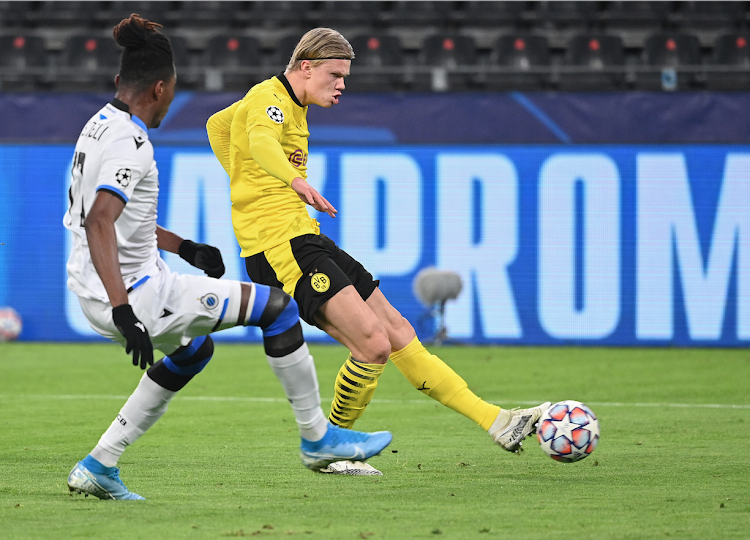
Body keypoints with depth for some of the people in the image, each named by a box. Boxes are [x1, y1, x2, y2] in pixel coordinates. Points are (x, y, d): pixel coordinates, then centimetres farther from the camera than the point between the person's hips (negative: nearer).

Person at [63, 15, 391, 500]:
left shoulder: (100, 126, 10)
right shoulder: (130, 144, -20)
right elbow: (98, 223, -33)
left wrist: (183, 246, 27)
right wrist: (123, 312, -39)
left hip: (94, 292, 10)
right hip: (137, 293, -10)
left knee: (195, 349, 33)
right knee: (276, 304, 1)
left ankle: (99, 466, 25)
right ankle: (318, 438, 11)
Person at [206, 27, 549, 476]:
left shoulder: (289, 104, 20)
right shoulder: (269, 99, -11)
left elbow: (217, 125, 37)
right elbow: (261, 141, -37)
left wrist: (249, 184, 27)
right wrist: (295, 181, -56)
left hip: (304, 238, 11)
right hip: (279, 247, -11)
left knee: (398, 332, 7)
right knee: (374, 343, -20)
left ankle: (496, 422, 8)